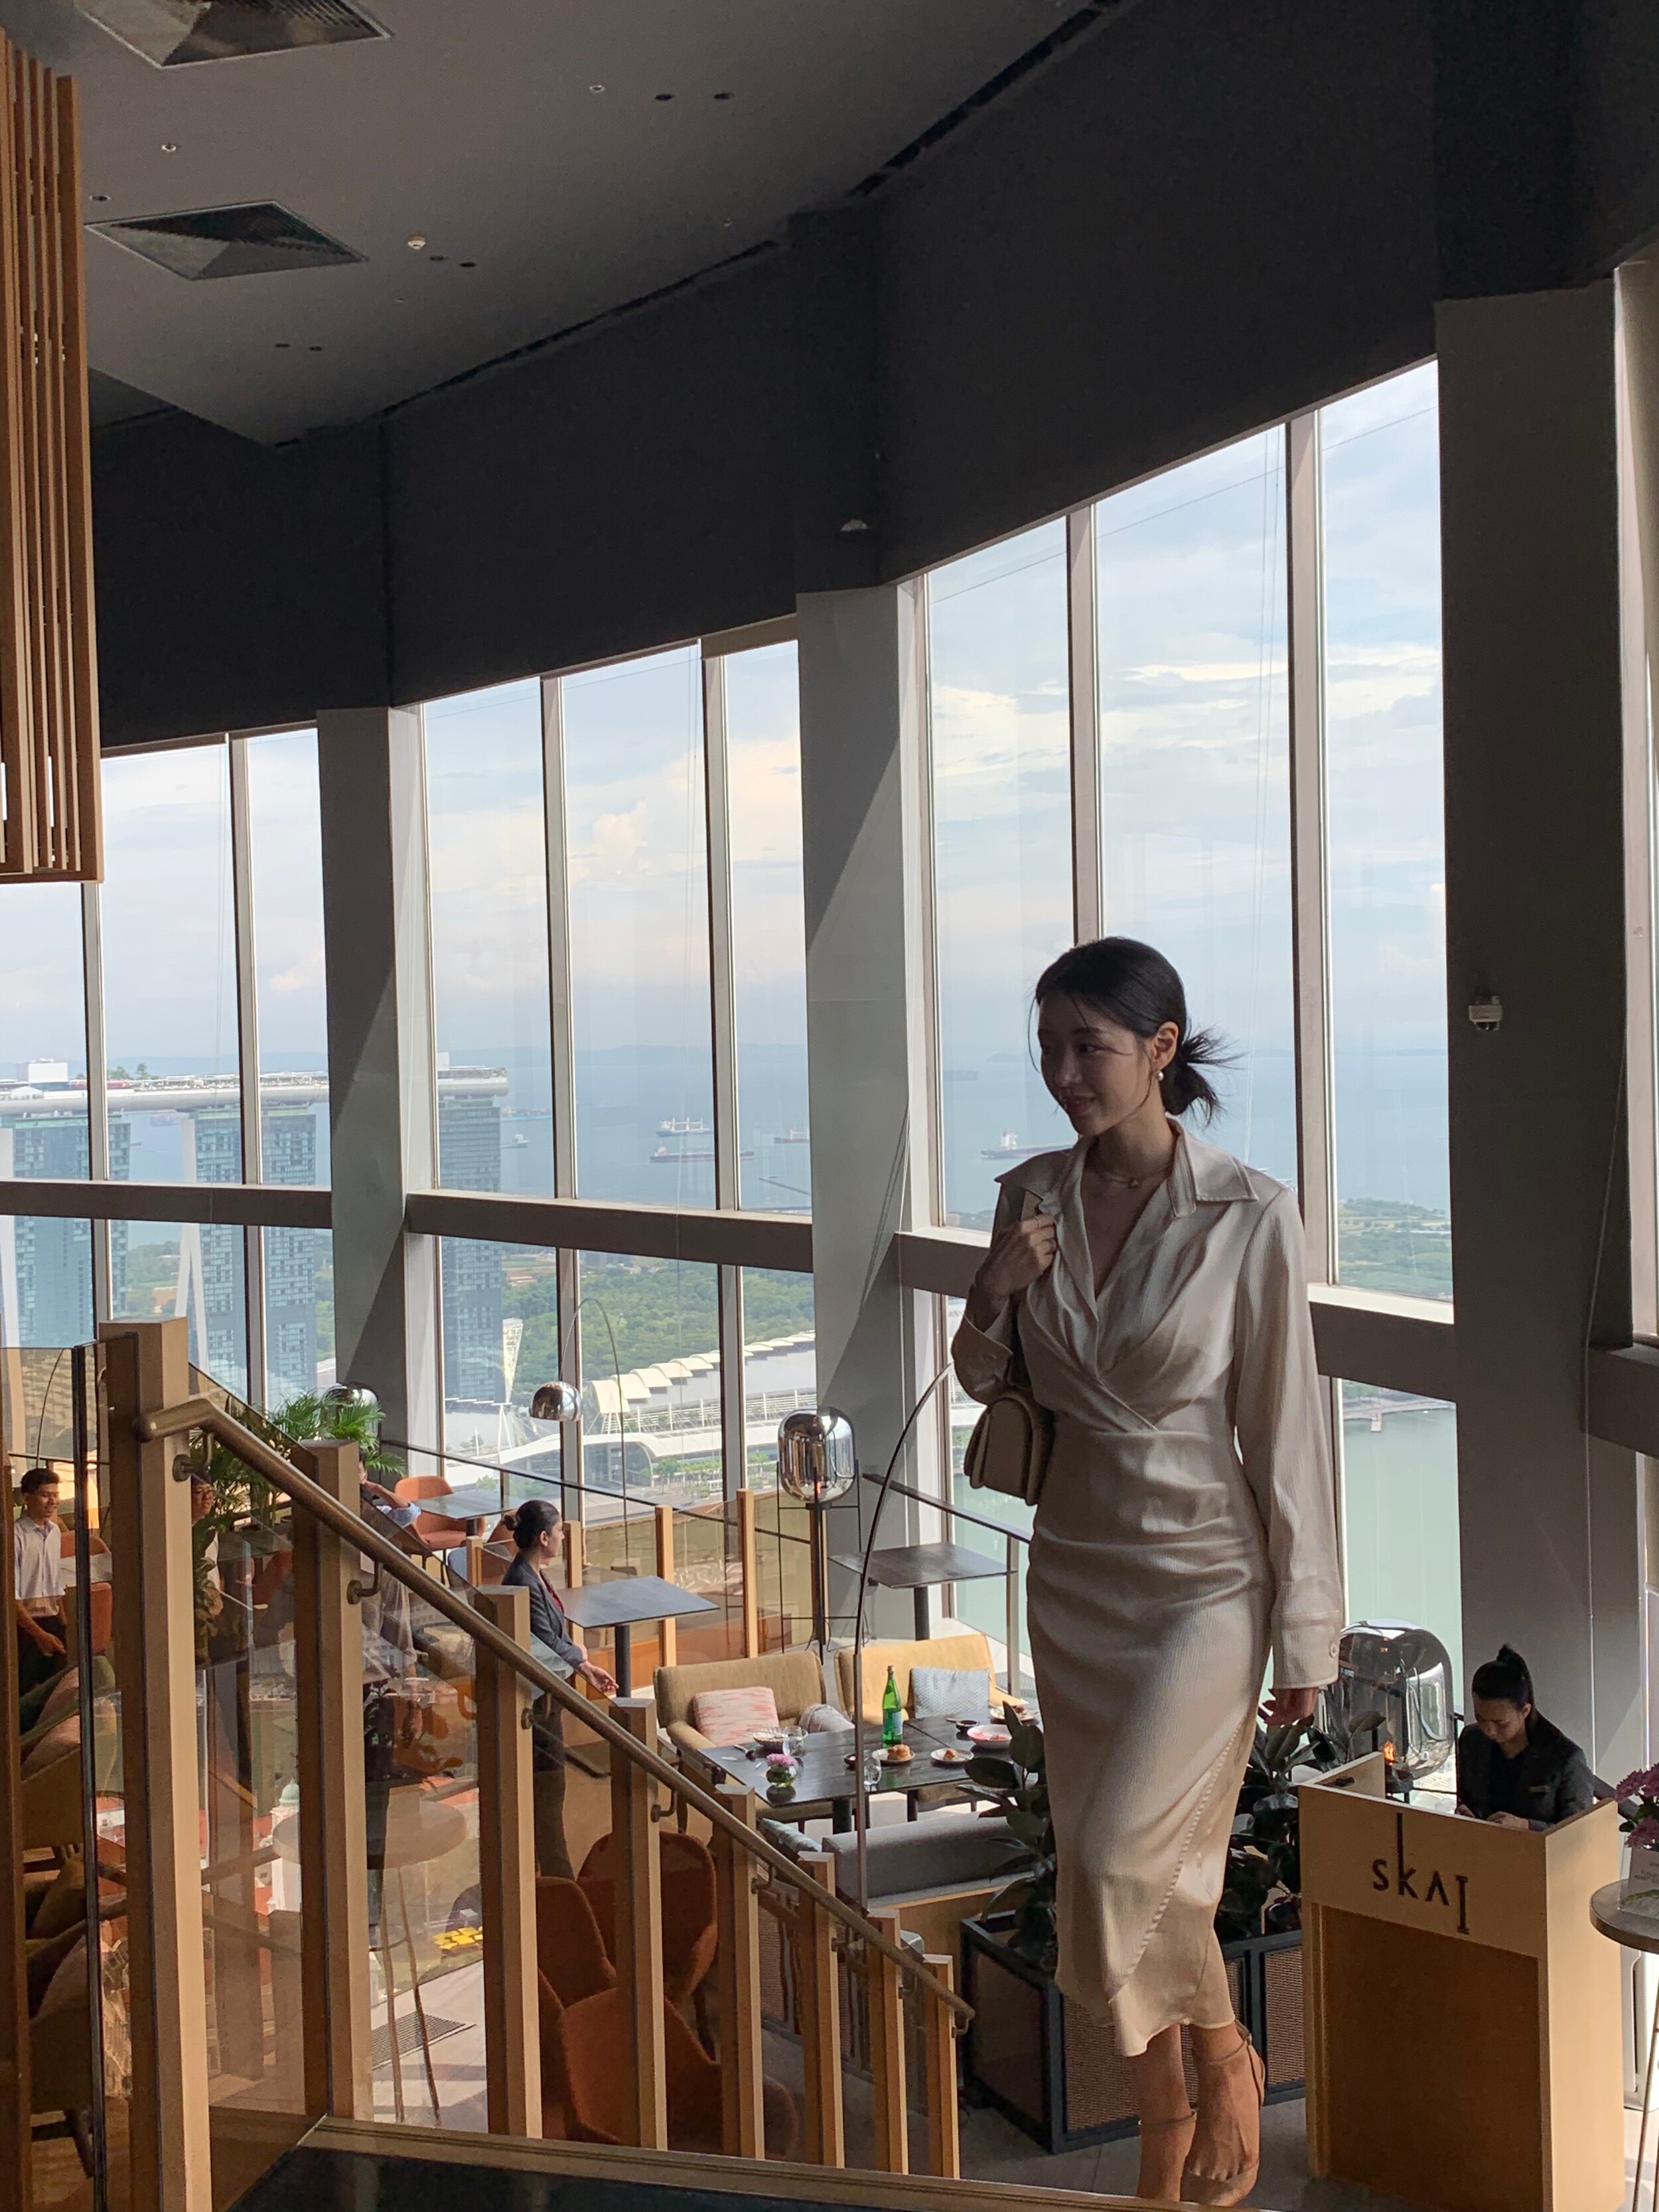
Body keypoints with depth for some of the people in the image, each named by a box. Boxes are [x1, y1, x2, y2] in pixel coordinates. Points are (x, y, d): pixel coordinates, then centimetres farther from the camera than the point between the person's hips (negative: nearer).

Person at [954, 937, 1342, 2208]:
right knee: (1110, 1870, 11)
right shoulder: (1034, 1196, 0)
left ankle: (1229, 2062, 16)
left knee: (1122, 1858, -13)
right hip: (1074, 1567, 5)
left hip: (1205, 1573, -5)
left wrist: (1308, 1632, -8)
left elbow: (1286, 1429, -11)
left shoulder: (1250, 1217, -15)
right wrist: (994, 1296, -10)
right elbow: (987, 1381, 13)